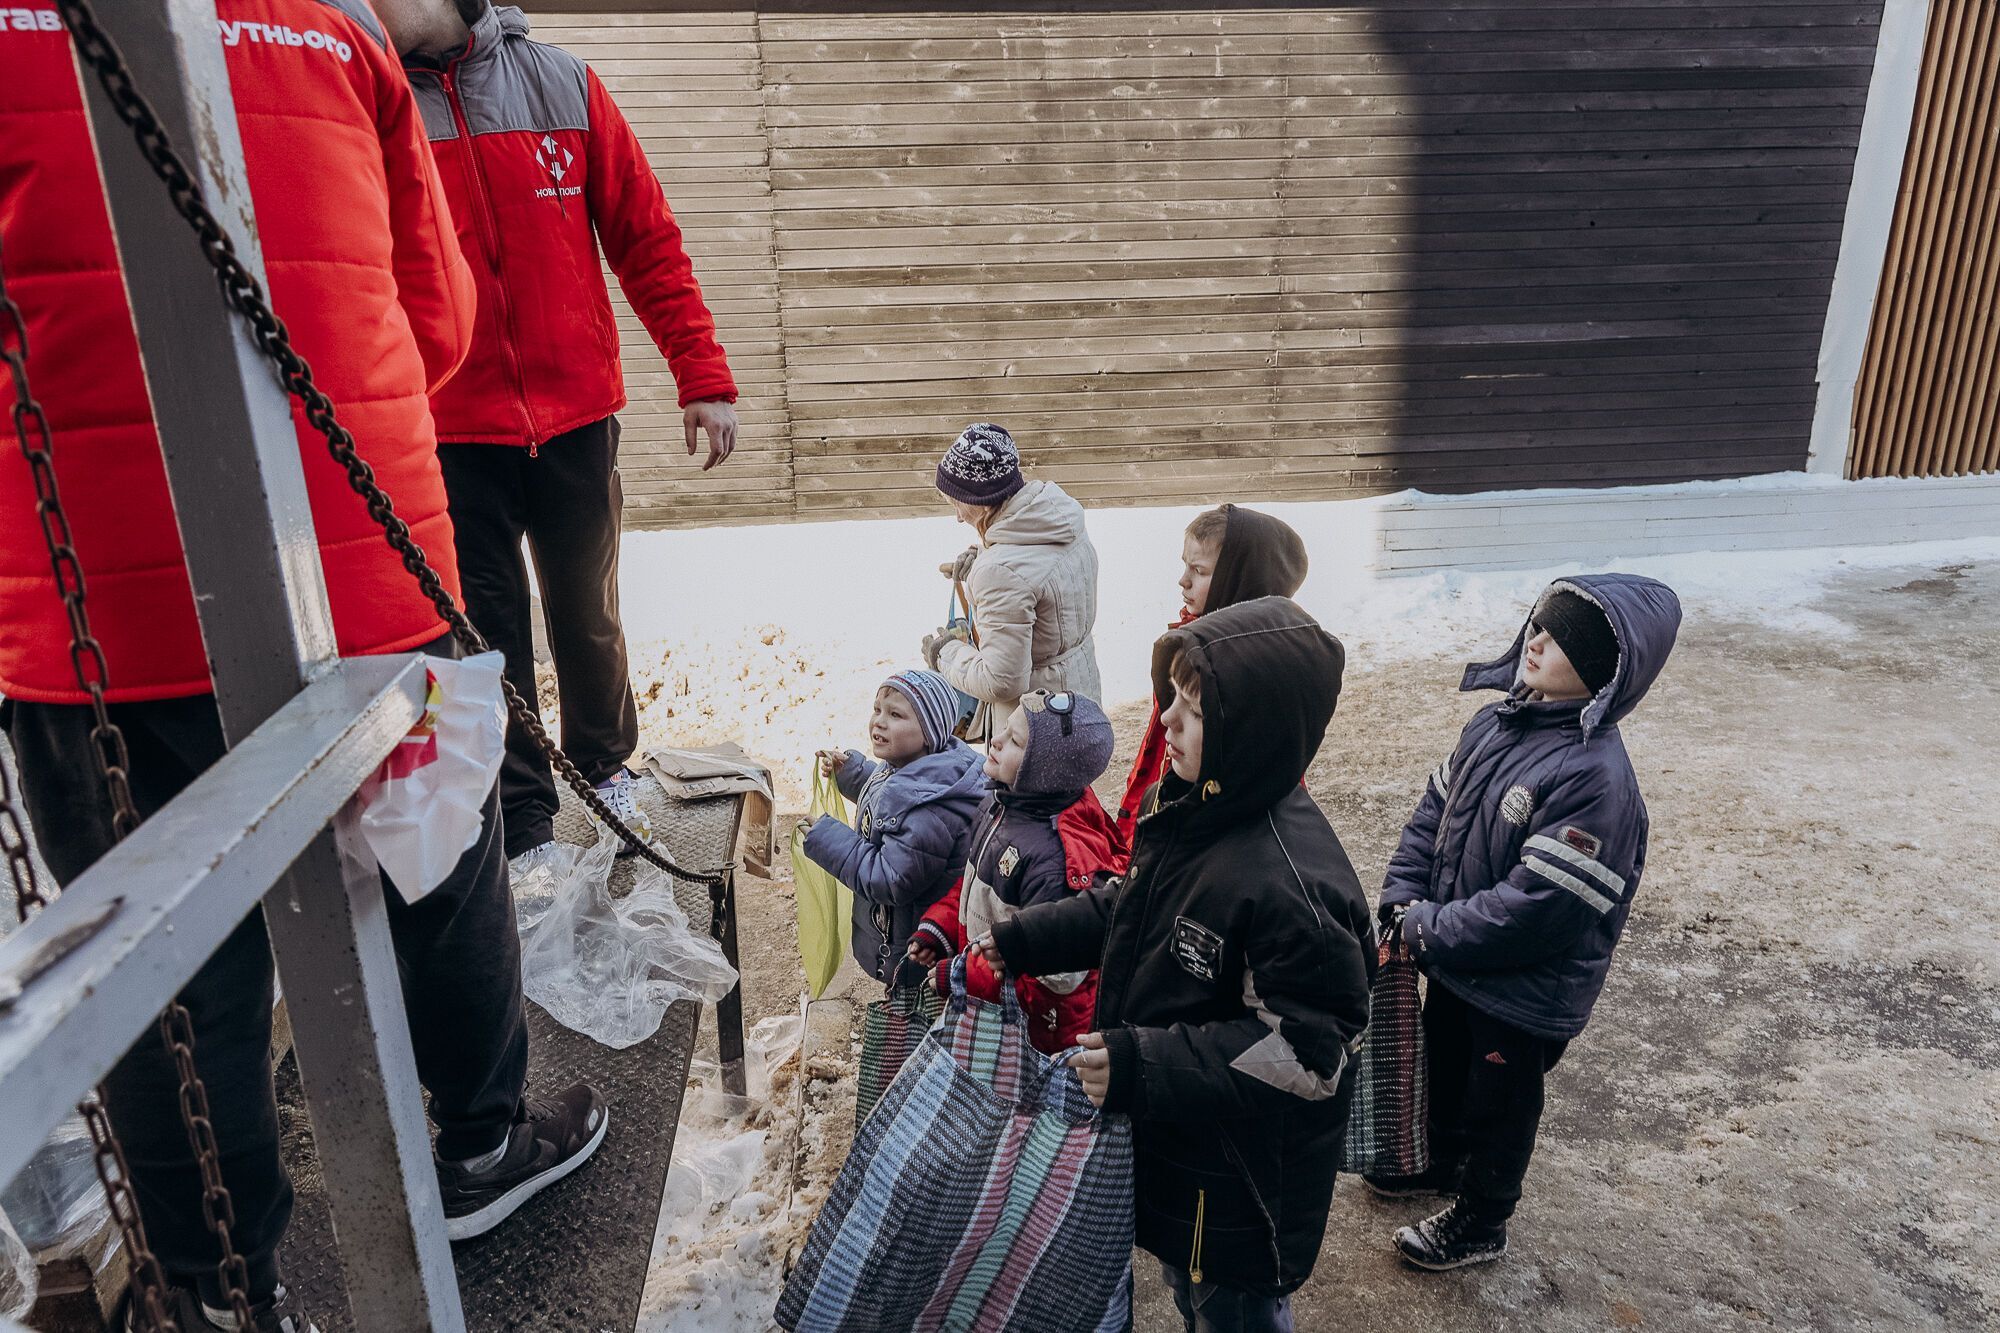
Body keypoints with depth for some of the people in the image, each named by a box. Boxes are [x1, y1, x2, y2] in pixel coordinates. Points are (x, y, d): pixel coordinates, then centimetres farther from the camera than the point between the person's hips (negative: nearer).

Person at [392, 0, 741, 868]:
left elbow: (648, 242, 3)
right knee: (487, 638, 6)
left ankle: (605, 765, 39)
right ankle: (526, 824, 22)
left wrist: (703, 378, -2)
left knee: (587, 615, 15)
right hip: (448, 435, -1)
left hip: (576, 415, 1)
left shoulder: (564, 84, 2)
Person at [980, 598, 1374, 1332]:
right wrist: (1025, 939, 2)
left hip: (1242, 1178, -8)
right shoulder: (1187, 807, -8)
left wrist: (1145, 1068, -32)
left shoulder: (1291, 885, -35)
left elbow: (1308, 1051, -29)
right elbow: (1131, 908, 9)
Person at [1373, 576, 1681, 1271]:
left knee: (1499, 1104, 18)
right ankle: (1443, 1162, 57)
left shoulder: (1596, 778, -31)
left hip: (1525, 990, -7)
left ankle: (1478, 1224, 43)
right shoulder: (1496, 723, -7)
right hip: (1453, 960, 7)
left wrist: (1431, 929, -21)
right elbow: (1433, 809, 2)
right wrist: (1403, 901, -8)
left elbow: (1536, 908, -30)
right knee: (1445, 1070, 29)